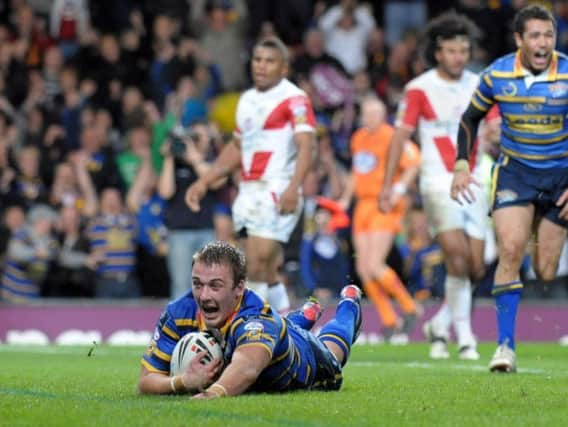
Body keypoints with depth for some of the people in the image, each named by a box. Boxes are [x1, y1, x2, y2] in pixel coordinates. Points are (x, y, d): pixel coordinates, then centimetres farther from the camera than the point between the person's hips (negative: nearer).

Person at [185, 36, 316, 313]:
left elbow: (306, 146, -19)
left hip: (277, 194, -8)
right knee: (265, 272, 8)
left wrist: (293, 187, -33)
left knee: (257, 266, -15)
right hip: (248, 192, 8)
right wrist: (204, 182, 25)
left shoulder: (294, 99, -7)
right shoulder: (247, 100, 18)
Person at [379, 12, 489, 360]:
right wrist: (387, 184, -6)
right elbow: (401, 135, -2)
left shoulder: (479, 86, 8)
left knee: (476, 267, 1)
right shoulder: (419, 89, -3)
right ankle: (464, 334, -11)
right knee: (457, 254, -20)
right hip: (439, 181, -4)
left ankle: (441, 324, 23)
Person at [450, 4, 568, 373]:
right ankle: (506, 345, -16)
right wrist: (462, 165, -1)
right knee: (510, 249, -20)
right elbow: (471, 118, 10)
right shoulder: (497, 74, -7)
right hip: (514, 172, 0)